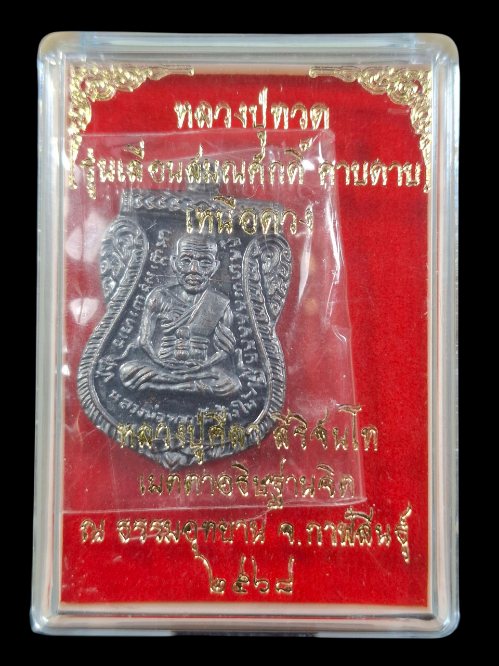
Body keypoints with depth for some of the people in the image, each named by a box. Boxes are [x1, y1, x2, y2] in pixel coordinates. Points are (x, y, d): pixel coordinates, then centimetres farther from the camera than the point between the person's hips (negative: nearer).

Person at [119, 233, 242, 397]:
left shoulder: (220, 304, 5)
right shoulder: (160, 297, 6)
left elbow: (224, 350, 2)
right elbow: (144, 340, 1)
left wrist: (205, 366, -18)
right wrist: (162, 363, -16)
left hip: (200, 370, -1)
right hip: (161, 367, 1)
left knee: (231, 384, -30)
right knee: (127, 371, -29)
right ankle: (200, 385, -25)